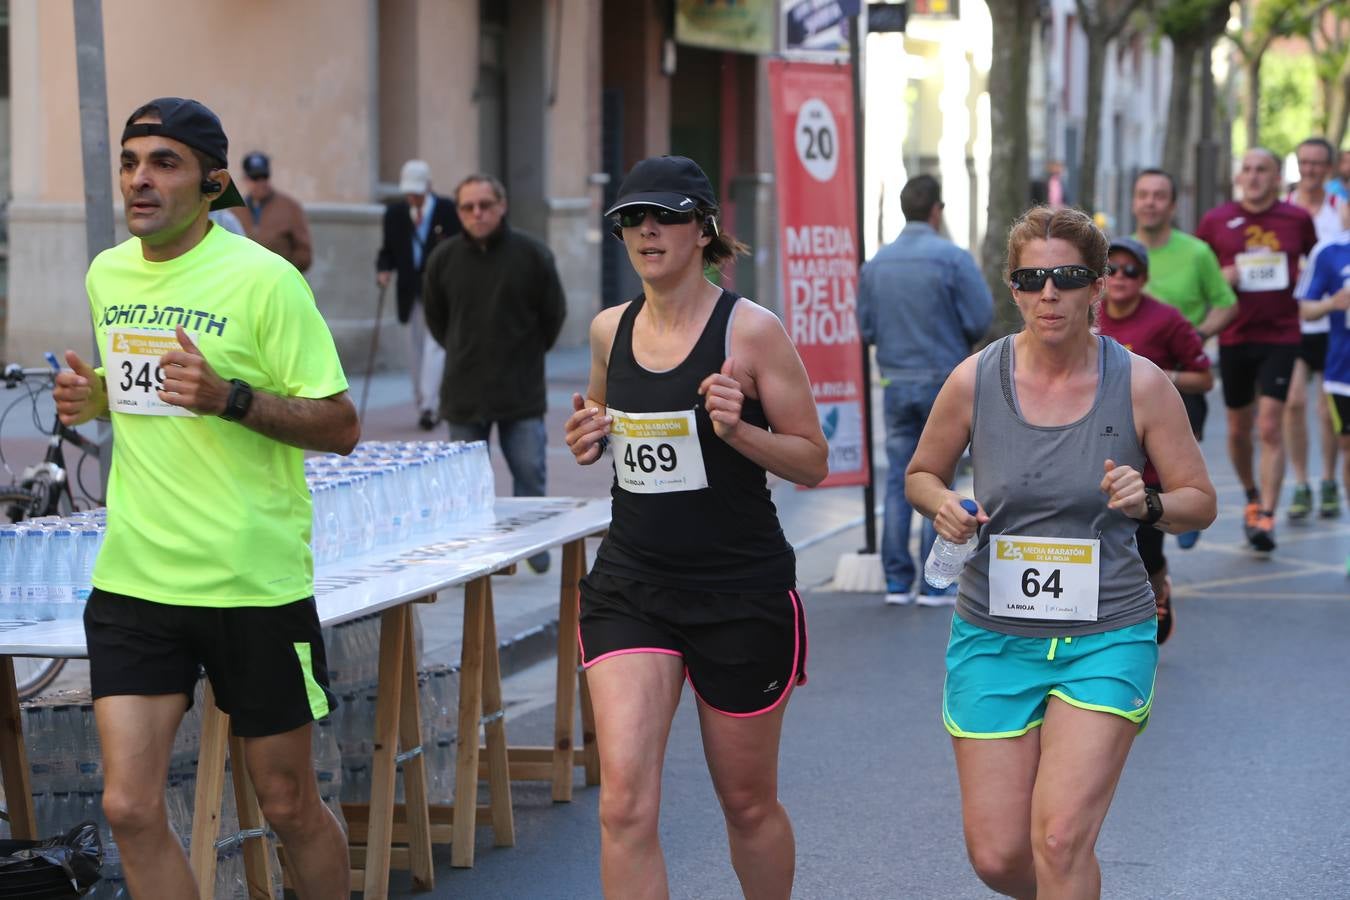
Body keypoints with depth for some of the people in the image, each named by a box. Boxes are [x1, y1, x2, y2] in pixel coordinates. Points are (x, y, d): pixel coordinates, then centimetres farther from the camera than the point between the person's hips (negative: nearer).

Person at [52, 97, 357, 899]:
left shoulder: (263, 280, -11)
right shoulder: (108, 275, 8)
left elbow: (342, 426, -11)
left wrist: (229, 398, -25)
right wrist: (94, 397, 2)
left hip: (255, 583, -4)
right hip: (134, 582, 5)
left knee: (289, 804, 8)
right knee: (130, 807, -4)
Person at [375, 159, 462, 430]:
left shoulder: (447, 210, -5)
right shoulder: (395, 212, 6)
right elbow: (388, 250, 11)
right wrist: (384, 270, -8)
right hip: (411, 293, 4)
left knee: (434, 346, -13)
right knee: (416, 351, 9)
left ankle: (427, 406, -17)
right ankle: (423, 405, 20)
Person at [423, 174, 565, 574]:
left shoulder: (531, 254, -5)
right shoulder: (444, 258, -1)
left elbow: (553, 314, 7)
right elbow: (435, 317, 15)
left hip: (522, 390, -1)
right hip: (463, 391, 1)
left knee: (530, 472, -2)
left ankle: (533, 544, 13)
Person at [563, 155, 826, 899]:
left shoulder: (751, 330, -9)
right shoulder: (610, 330, 5)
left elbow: (812, 463, -6)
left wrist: (738, 429, -23)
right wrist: (588, 434, 3)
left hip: (741, 592, -3)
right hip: (630, 585, 3)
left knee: (747, 804, 12)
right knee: (624, 803, -12)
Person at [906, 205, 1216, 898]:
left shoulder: (1140, 384, -5)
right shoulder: (974, 380, -3)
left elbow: (1200, 502, 4)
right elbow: (921, 474, 13)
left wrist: (1148, 504, -17)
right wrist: (944, 507, -10)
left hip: (1106, 636, -2)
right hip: (994, 634, 2)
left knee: (1059, 841, -17)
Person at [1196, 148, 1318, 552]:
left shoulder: (1297, 219, 2)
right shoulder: (1215, 221, 1)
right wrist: (1220, 279, -11)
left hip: (1281, 336, -2)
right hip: (1235, 336, 2)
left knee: (1270, 427, -12)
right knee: (1239, 429, 12)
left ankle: (1266, 516, -12)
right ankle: (1252, 496, 36)